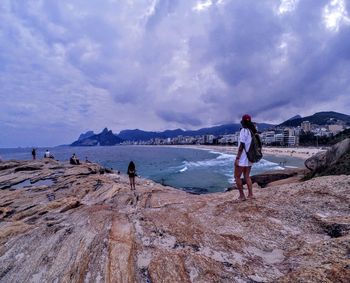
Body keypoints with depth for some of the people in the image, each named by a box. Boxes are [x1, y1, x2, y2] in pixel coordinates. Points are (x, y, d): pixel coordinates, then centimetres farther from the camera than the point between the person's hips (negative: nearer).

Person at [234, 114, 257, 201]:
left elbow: (242, 145, -18)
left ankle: (242, 195, 6)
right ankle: (250, 194, 16)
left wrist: (237, 158, -17)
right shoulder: (253, 131, 9)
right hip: (249, 158, 8)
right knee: (247, 176, 17)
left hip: (242, 158, -8)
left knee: (237, 176, 3)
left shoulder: (243, 130, -14)